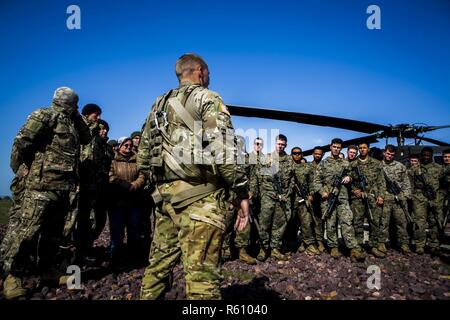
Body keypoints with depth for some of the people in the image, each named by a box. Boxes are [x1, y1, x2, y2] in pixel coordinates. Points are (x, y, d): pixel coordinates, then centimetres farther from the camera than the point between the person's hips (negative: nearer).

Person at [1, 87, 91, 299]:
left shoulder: (71, 122, 21)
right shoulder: (46, 115, -4)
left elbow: (86, 138, 24)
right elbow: (22, 141, -11)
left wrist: (77, 117, 16)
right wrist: (19, 167, -3)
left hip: (65, 186, 8)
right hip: (43, 183, -8)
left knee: (54, 230, 13)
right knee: (28, 229, -5)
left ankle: (49, 270, 23)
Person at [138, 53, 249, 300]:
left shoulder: (159, 105, 20)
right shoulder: (207, 98, -1)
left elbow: (143, 158, 19)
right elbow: (223, 150, -15)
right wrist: (242, 193, -9)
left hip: (165, 196, 8)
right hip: (200, 197, -7)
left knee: (158, 266, 17)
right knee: (201, 273, -5)